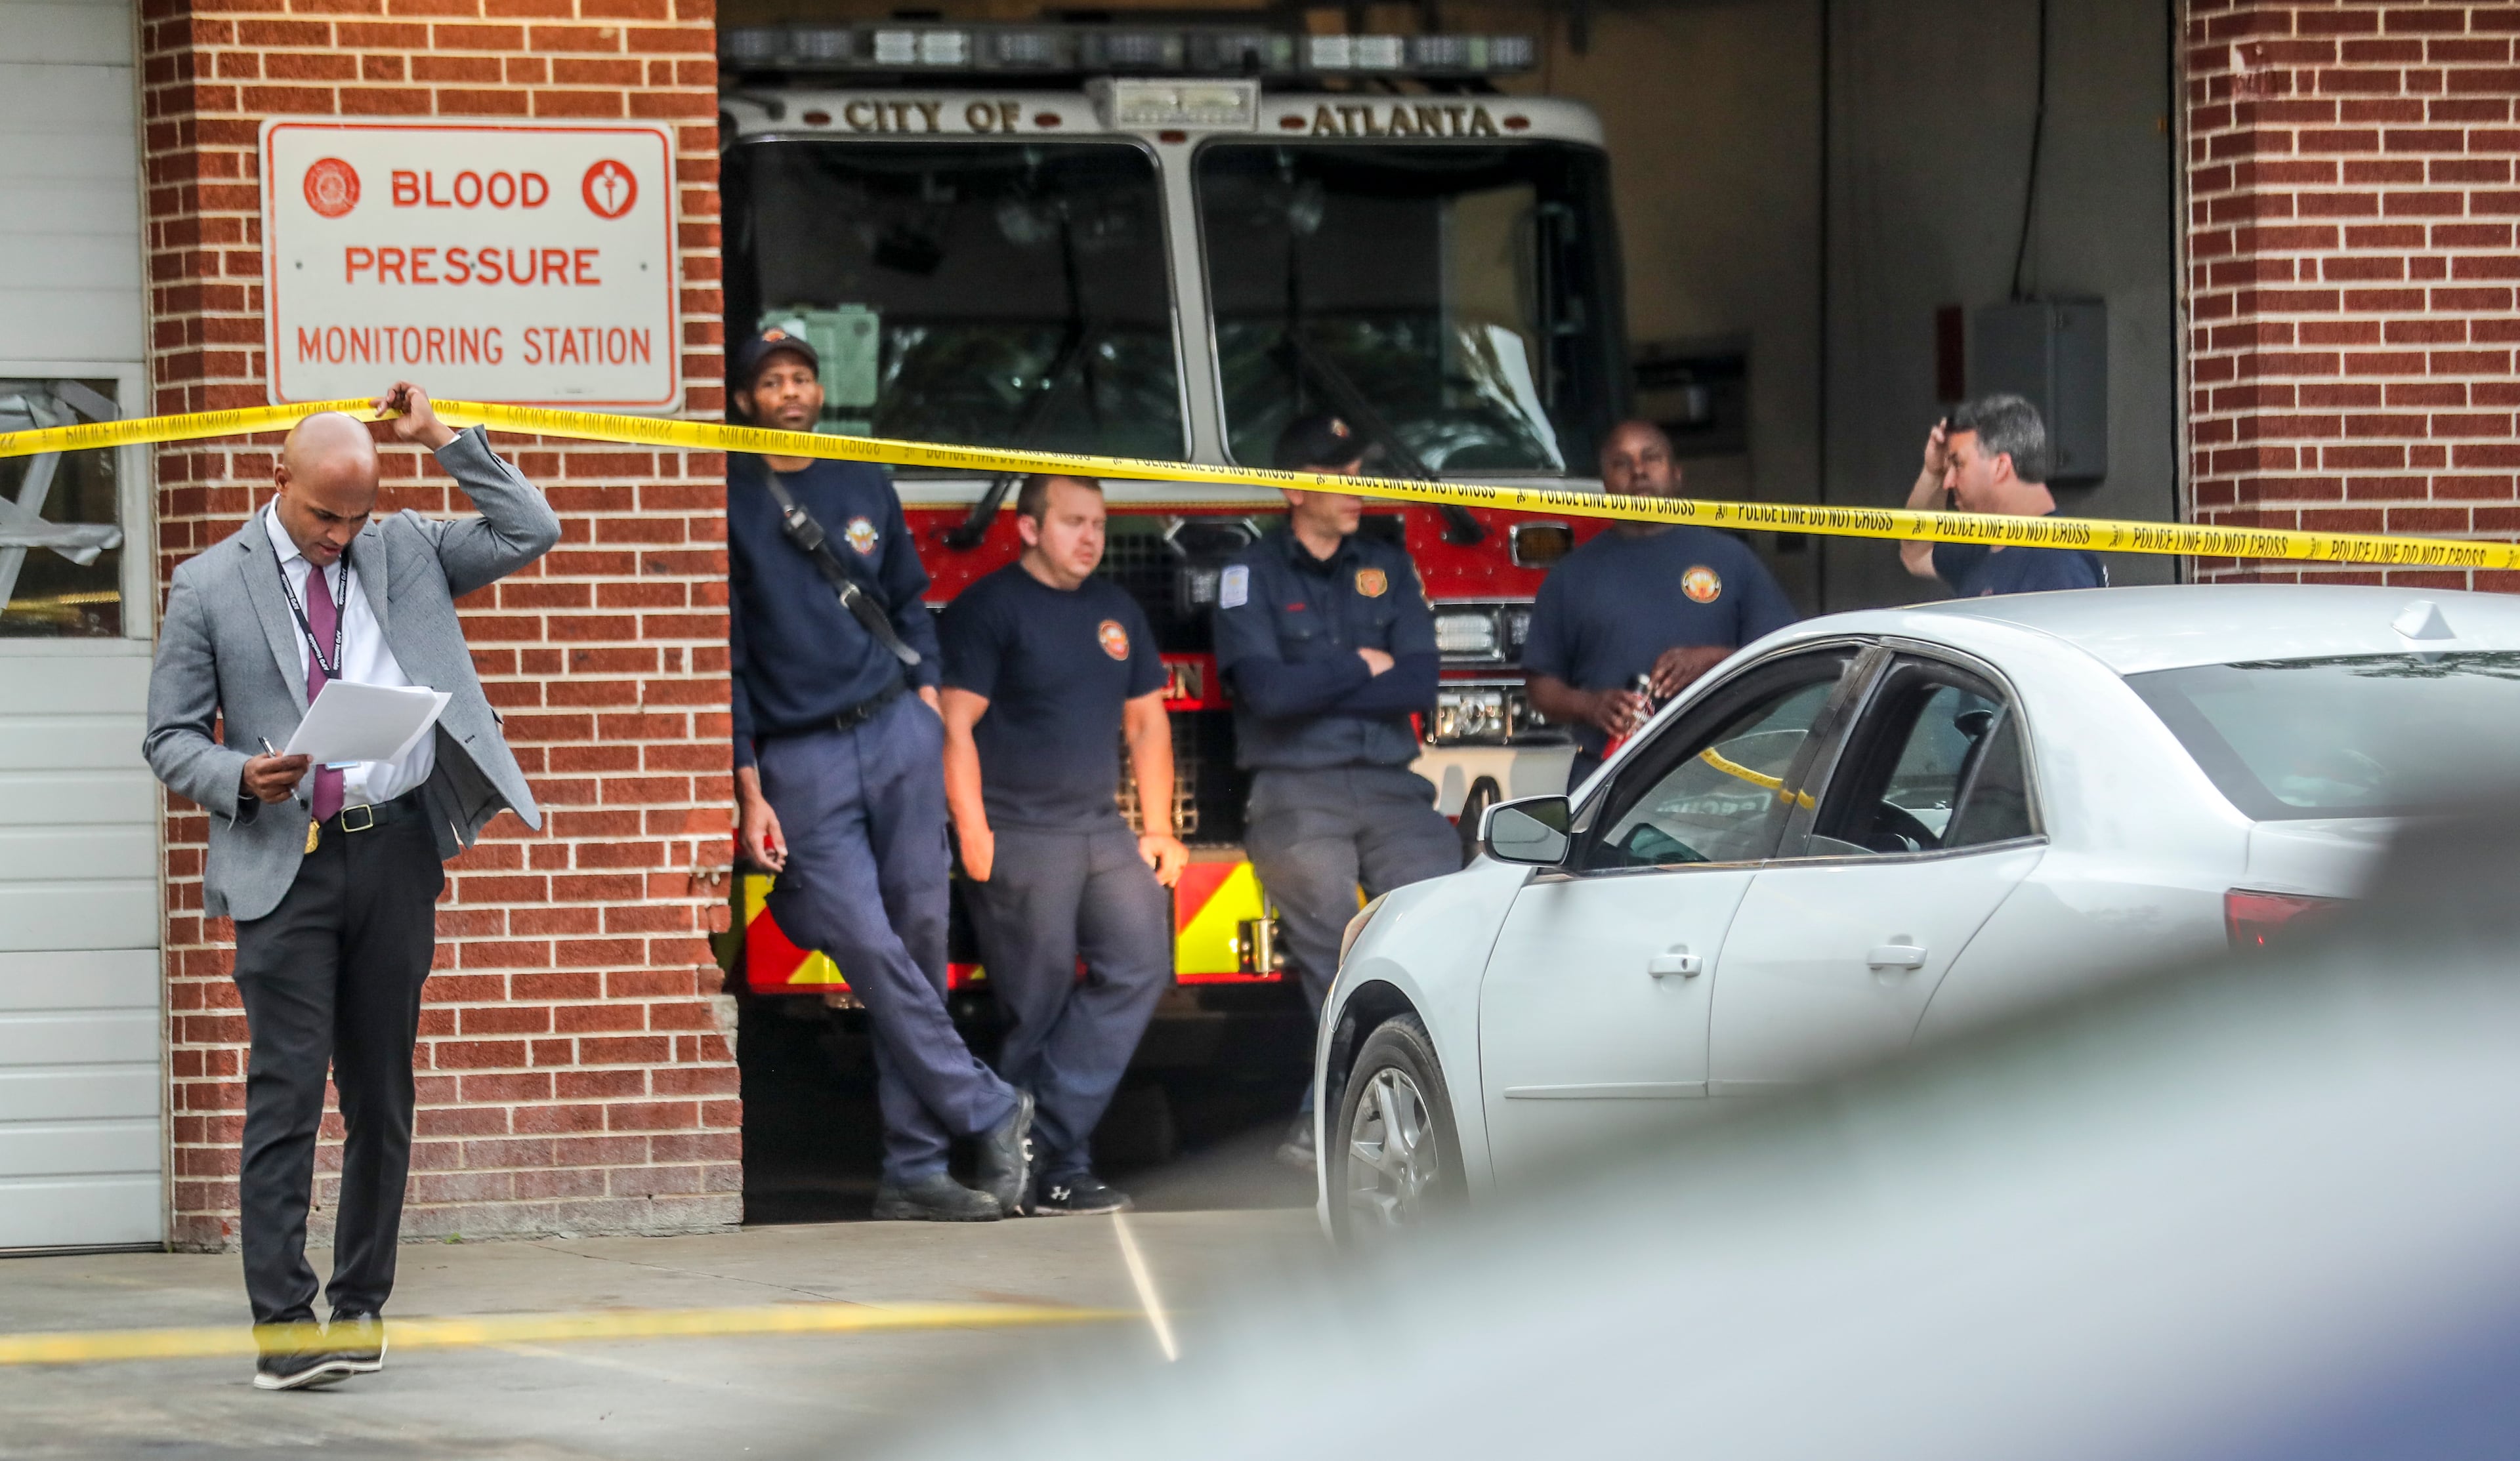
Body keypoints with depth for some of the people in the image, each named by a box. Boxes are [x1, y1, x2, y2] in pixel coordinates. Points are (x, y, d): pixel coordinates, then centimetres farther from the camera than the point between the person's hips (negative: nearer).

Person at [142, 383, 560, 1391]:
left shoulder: (404, 552, 10)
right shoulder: (208, 589, 2)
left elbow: (530, 533, 9)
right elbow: (170, 738, 3)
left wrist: (443, 441, 2)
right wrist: (242, 777, -17)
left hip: (396, 850, 3)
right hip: (286, 860, -3)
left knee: (382, 1089, 8)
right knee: (287, 1089, -9)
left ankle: (362, 1308, 17)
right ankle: (281, 1326, -10)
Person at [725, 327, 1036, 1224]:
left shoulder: (864, 487, 16)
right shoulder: (731, 506, 4)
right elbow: (723, 655, 1)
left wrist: (925, 687, 8)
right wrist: (749, 789, -4)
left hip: (898, 732, 4)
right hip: (800, 760, -4)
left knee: (920, 934, -2)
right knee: (868, 946, -14)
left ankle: (915, 1167, 1)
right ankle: (991, 1114, -5)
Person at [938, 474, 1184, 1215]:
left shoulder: (1116, 612, 18)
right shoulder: (989, 609, -4)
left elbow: (1147, 721, 23)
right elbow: (954, 726, -10)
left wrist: (1158, 828, 17)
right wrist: (974, 835, -17)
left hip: (1102, 830, 7)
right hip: (1018, 837, -7)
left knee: (1139, 963, -9)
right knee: (1040, 1002, -7)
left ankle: (1050, 1146, -8)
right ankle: (1051, 1167, -1)